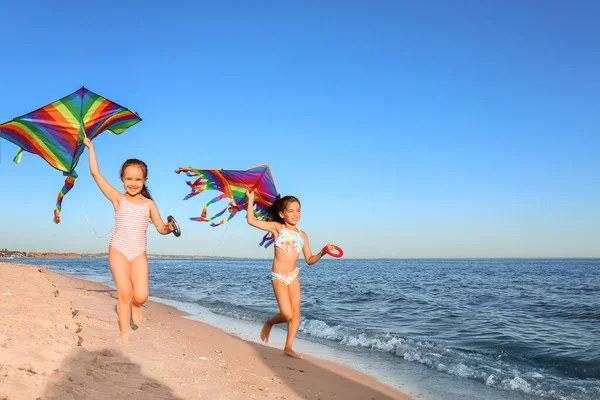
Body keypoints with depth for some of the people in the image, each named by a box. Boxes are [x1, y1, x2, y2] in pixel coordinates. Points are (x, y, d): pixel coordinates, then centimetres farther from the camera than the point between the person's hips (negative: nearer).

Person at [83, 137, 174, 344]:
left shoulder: (148, 204, 5)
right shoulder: (118, 198, 0)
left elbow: (161, 228, 5)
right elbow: (95, 173, -4)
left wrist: (169, 227, -18)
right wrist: (91, 148, 0)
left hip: (138, 253, 1)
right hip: (118, 251, -1)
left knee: (141, 296, -12)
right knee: (124, 292, -12)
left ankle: (134, 305, 25)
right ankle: (124, 333, 5)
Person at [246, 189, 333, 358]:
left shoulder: (302, 235, 5)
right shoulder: (277, 228, -5)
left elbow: (310, 260, 7)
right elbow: (252, 221, -9)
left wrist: (322, 252, -10)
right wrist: (251, 199, -8)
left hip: (294, 275, 5)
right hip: (278, 277, -5)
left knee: (296, 314, 3)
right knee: (287, 315, -11)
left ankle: (288, 348, 17)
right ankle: (269, 323, 22)